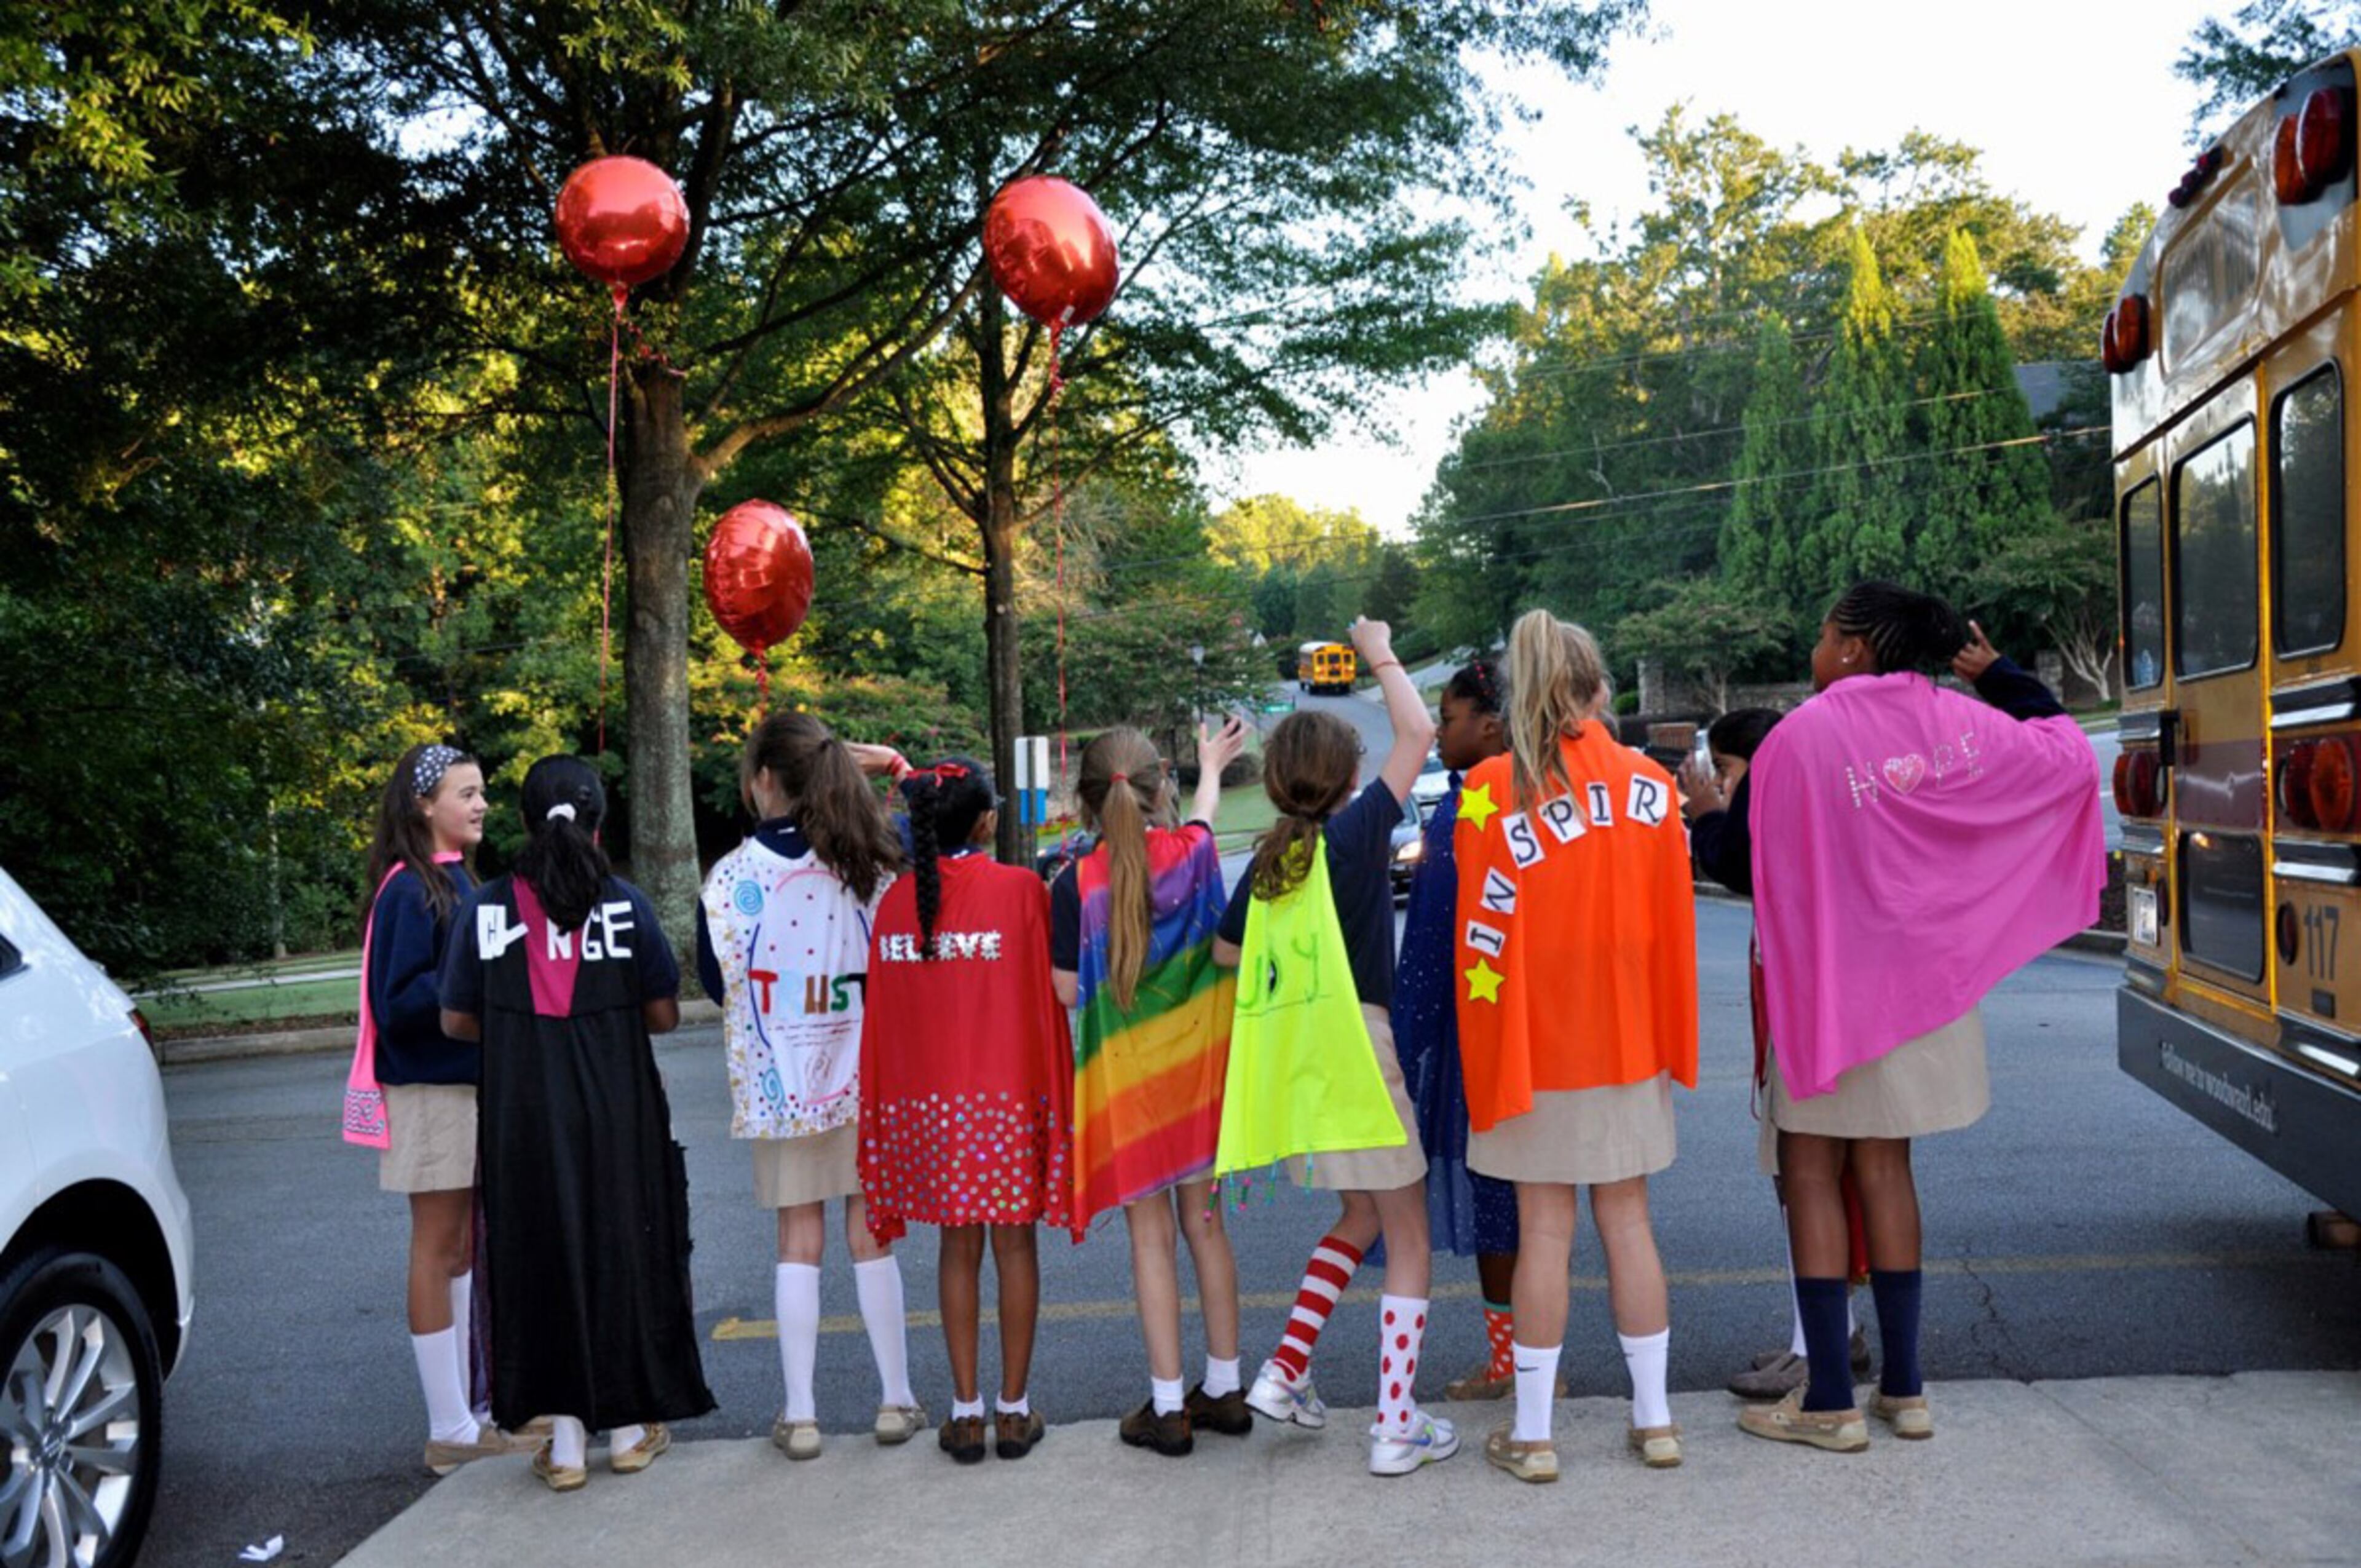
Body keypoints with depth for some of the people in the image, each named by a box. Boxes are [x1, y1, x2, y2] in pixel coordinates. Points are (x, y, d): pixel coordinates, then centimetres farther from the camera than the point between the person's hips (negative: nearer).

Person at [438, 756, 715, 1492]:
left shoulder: (486, 908, -3)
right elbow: (664, 1014, -3)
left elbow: (458, 1022, 2)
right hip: (618, 1116, -1)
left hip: (524, 1120, 1)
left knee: (540, 1257, 10)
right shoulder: (626, 905, -7)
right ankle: (628, 1426, 22)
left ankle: (566, 1439, 14)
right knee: (622, 1249, 12)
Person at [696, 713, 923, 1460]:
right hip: (866, 1077, 1)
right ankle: (896, 1400, 18)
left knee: (799, 1241, 9)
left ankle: (799, 1413, 13)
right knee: (871, 1236, 10)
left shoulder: (731, 878, -8)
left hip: (778, 1083, -1)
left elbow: (717, 983, 0)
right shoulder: (870, 864, -6)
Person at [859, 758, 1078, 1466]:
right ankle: (1014, 1407, 14)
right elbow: (1048, 991, -7)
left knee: (958, 1246, 12)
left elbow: (884, 1005, 4)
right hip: (1011, 1091, -3)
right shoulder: (1021, 889, -8)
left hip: (926, 1099, 3)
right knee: (1014, 1244, 7)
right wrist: (1058, 1087, 2)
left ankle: (966, 1409, 16)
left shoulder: (898, 899, 0)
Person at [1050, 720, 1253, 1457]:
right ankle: (1224, 1389, 25)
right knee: (1205, 1224, 15)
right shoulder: (1194, 851, -4)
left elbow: (1068, 989, -9)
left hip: (1124, 1078, -3)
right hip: (1197, 1067, 3)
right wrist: (1211, 766, 39)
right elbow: (1202, 813, 20)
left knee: (1151, 1237, 5)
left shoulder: (1075, 885, -14)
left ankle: (1167, 1408, 11)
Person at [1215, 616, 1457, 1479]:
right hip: (1356, 1046, -7)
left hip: (1296, 1059, 7)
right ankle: (1397, 1426, 4)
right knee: (1407, 1238, 5)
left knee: (1362, 1218, 25)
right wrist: (1381, 657, 7)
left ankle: (1285, 1371, 20)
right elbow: (1417, 731, -7)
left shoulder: (1267, 862, 8)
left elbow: (1225, 954, 17)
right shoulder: (1355, 832, -8)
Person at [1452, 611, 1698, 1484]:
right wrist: (1668, 1041, 12)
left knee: (1544, 1231, 4)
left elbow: (1484, 934, -12)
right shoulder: (1650, 783, -2)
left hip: (1535, 1042, -2)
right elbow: (1674, 920, 1)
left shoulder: (1492, 789, -11)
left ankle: (1532, 1435, 13)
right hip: (1628, 1041, 3)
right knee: (1628, 1222, 13)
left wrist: (1490, 1057, -3)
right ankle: (1654, 1418, 22)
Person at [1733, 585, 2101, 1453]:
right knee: (1884, 1168, 15)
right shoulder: (1963, 723, 0)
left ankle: (1830, 1400, 5)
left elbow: (1772, 873, -12)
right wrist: (2000, 673, 20)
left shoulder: (1799, 739, -13)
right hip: (1924, 982, 6)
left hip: (1827, 982, -5)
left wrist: (1772, 974, -5)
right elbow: (2072, 755, 13)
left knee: (1811, 1173, 3)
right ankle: (1902, 1386, 21)